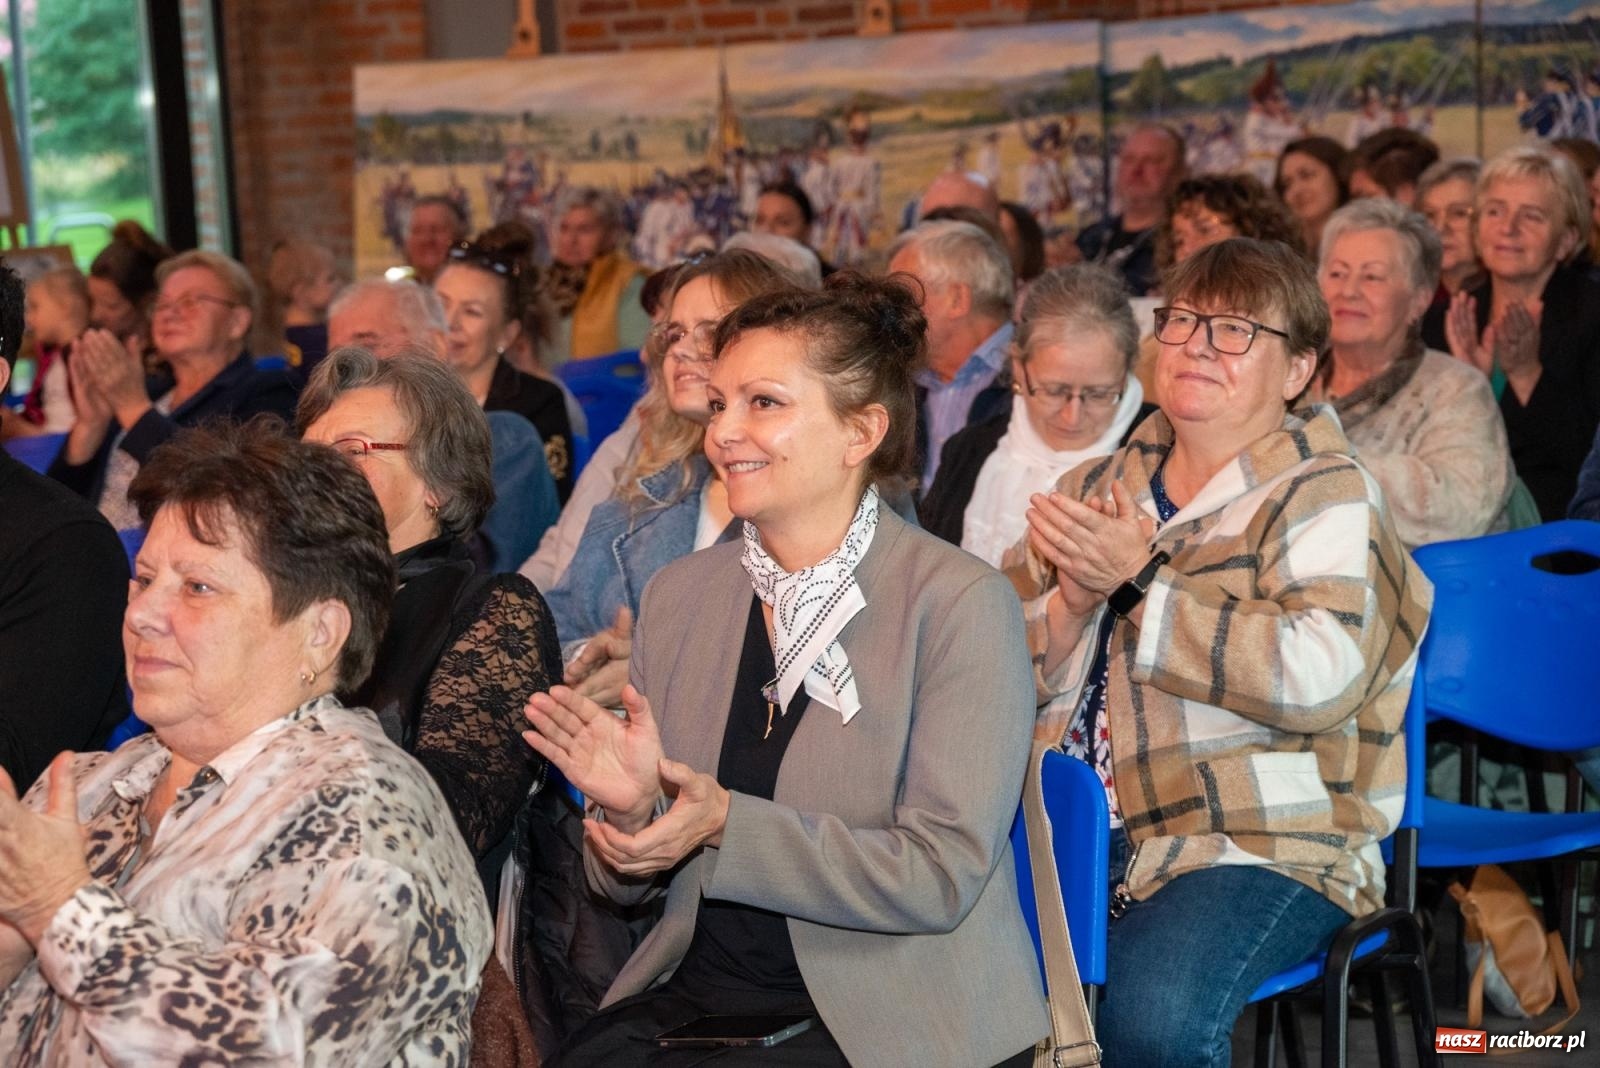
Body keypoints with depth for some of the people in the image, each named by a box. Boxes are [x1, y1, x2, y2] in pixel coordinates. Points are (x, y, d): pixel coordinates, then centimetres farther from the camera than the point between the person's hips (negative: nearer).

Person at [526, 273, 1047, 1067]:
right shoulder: (677, 594, 8)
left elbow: (941, 875, -15)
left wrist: (726, 824, -22)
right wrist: (631, 805, -11)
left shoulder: (961, 603, -8)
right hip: (699, 986, 5)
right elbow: (628, 880, 12)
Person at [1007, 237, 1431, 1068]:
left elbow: (1321, 678, -19)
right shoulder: (1095, 489, 16)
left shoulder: (1326, 494, 0)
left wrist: (1138, 580, -16)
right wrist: (1070, 604, -10)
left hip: (1256, 845, -4)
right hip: (1068, 834, 5)